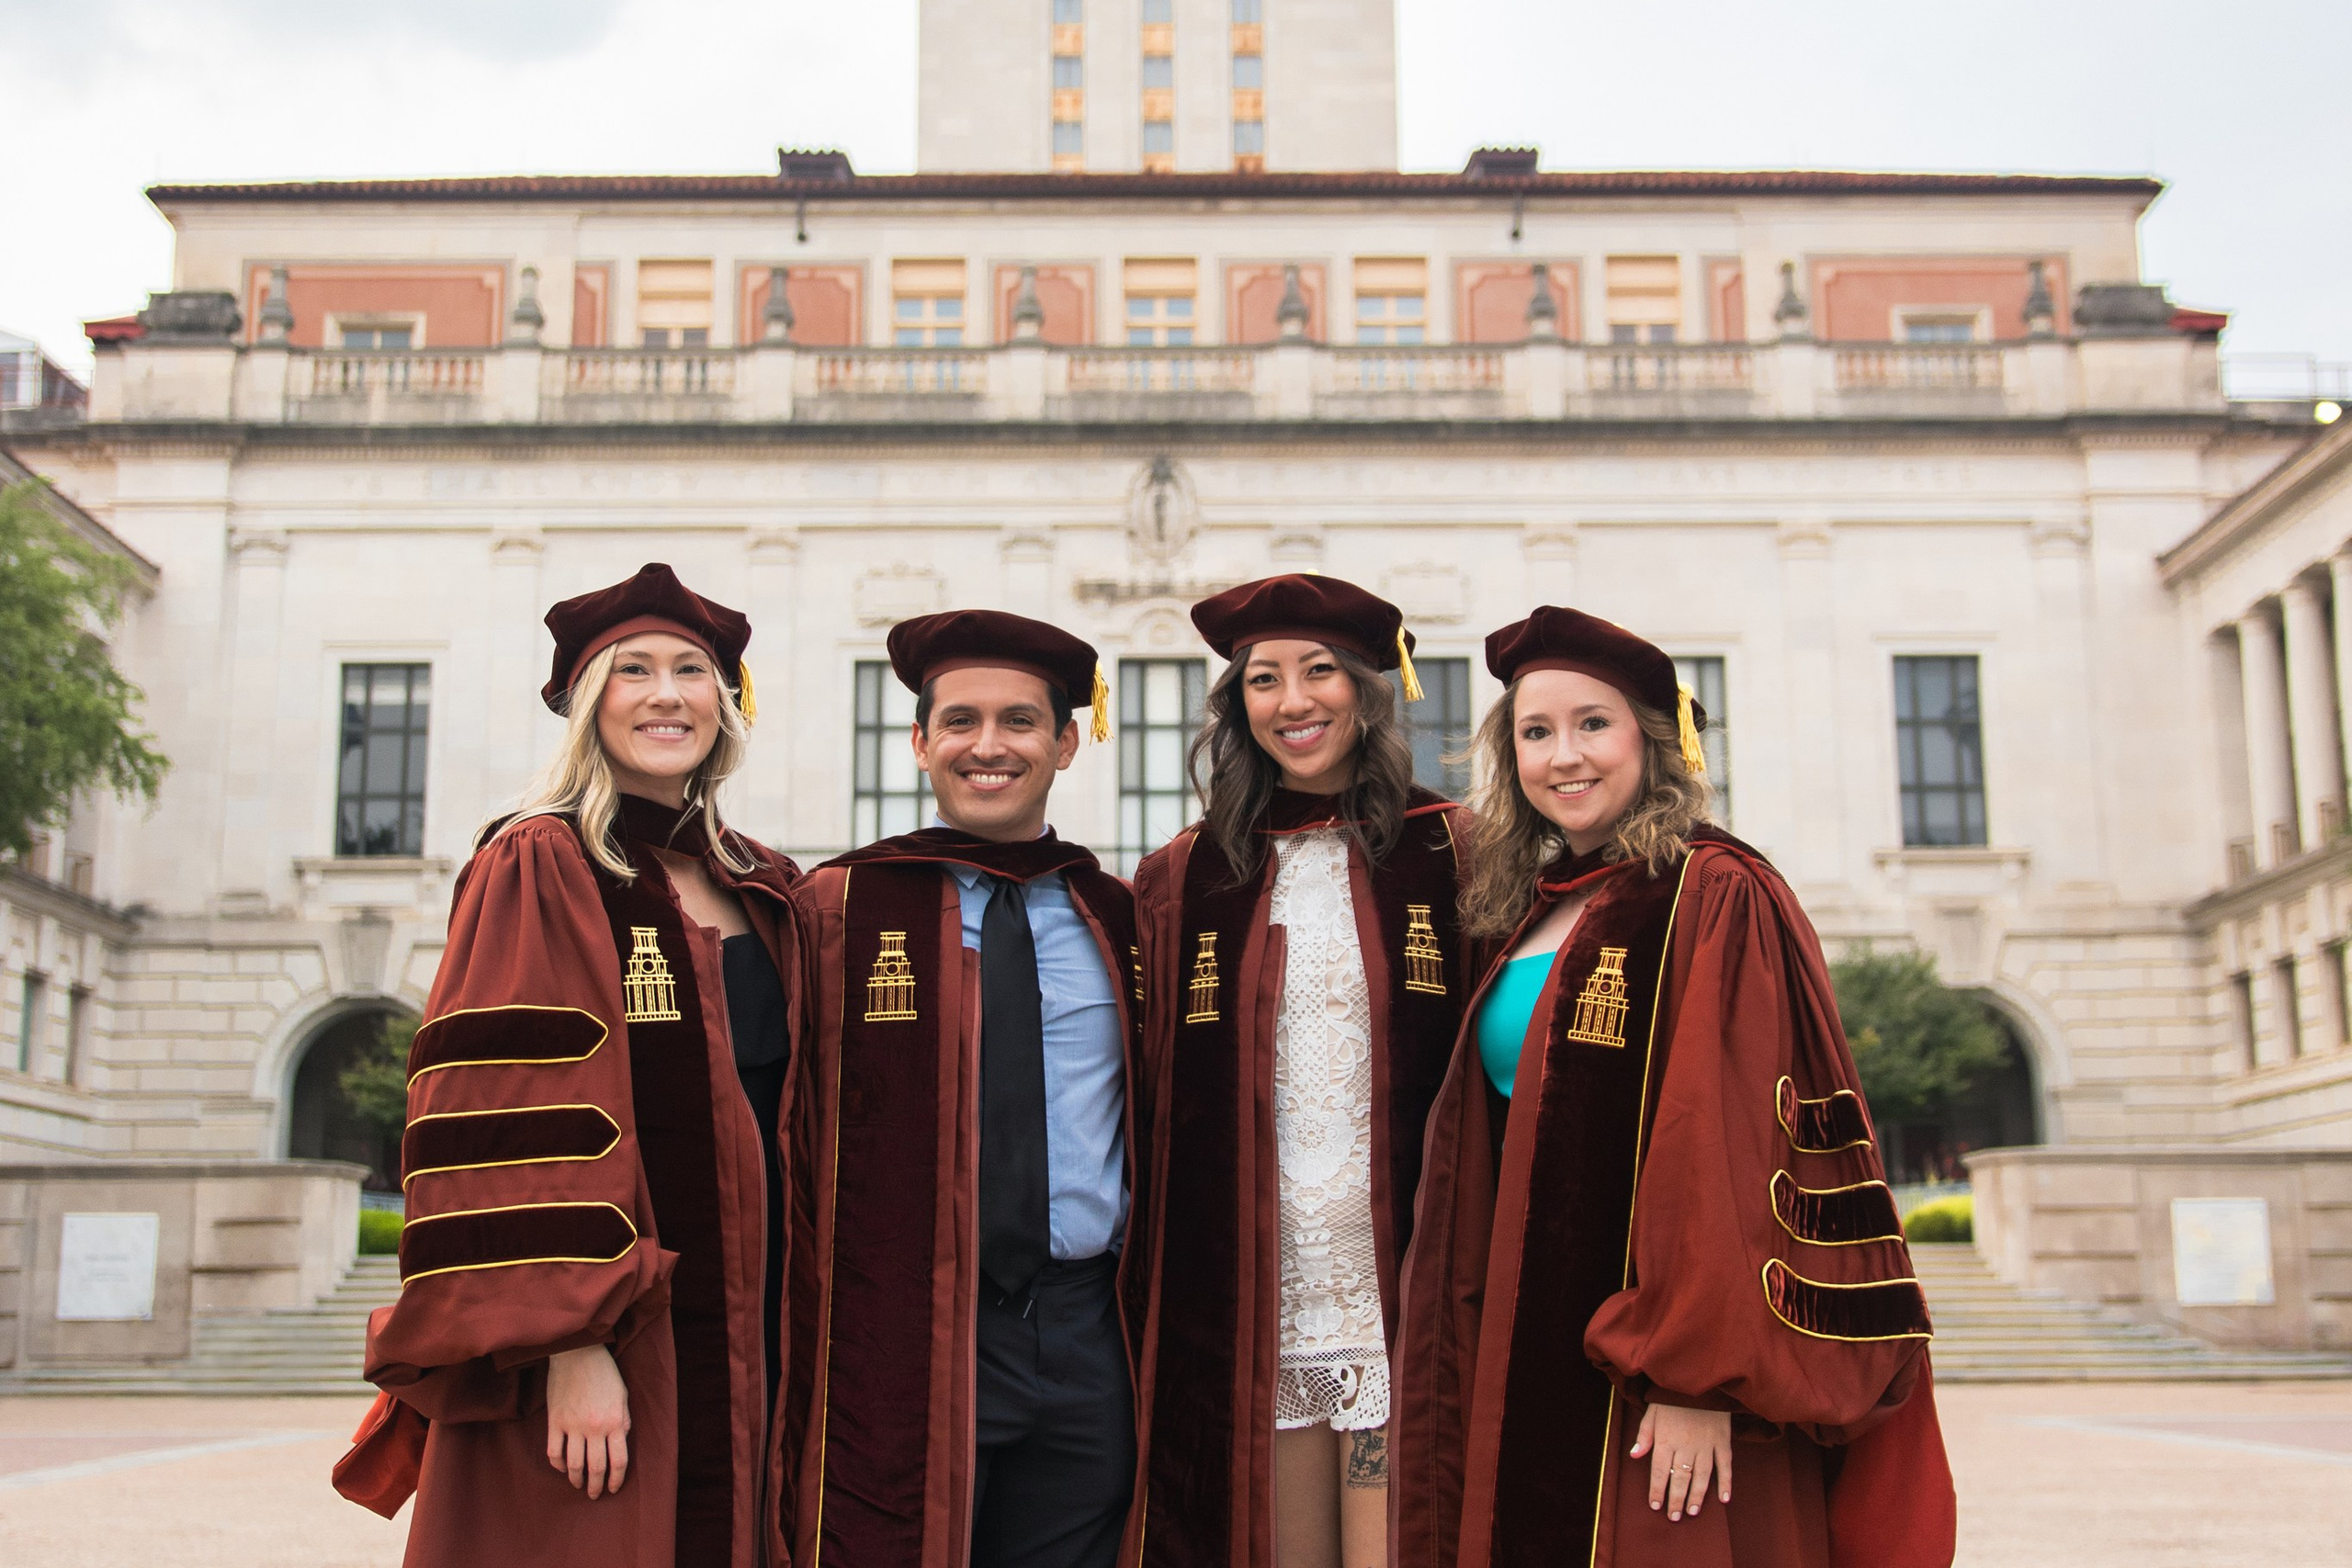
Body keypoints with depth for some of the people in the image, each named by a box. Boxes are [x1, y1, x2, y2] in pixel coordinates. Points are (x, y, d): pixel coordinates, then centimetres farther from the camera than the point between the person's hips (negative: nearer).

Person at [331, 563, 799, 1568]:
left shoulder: (766, 894, 13)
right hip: (586, 1358, -6)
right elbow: (504, 1123, -13)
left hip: (746, 1359, 6)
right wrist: (569, 1347, -20)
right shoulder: (540, 871, -5)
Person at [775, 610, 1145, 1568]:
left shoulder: (1118, 923, 10)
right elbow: (792, 1139, -2)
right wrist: (803, 1370, -6)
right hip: (897, 1344, -3)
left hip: (1086, 1347, 3)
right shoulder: (838, 911, 0)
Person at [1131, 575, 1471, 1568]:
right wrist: (1148, 1305, 7)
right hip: (1253, 1303, 2)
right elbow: (1153, 1106, 11)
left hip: (1403, 1295, -2)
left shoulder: (1451, 856, 2)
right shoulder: (1185, 880, 8)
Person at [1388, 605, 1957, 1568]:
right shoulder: (1524, 917, 12)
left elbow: (1737, 1139, -18)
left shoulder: (1714, 898, -10)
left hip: (1653, 1378, -7)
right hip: (1531, 1360, 7)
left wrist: (1701, 1372, -23)